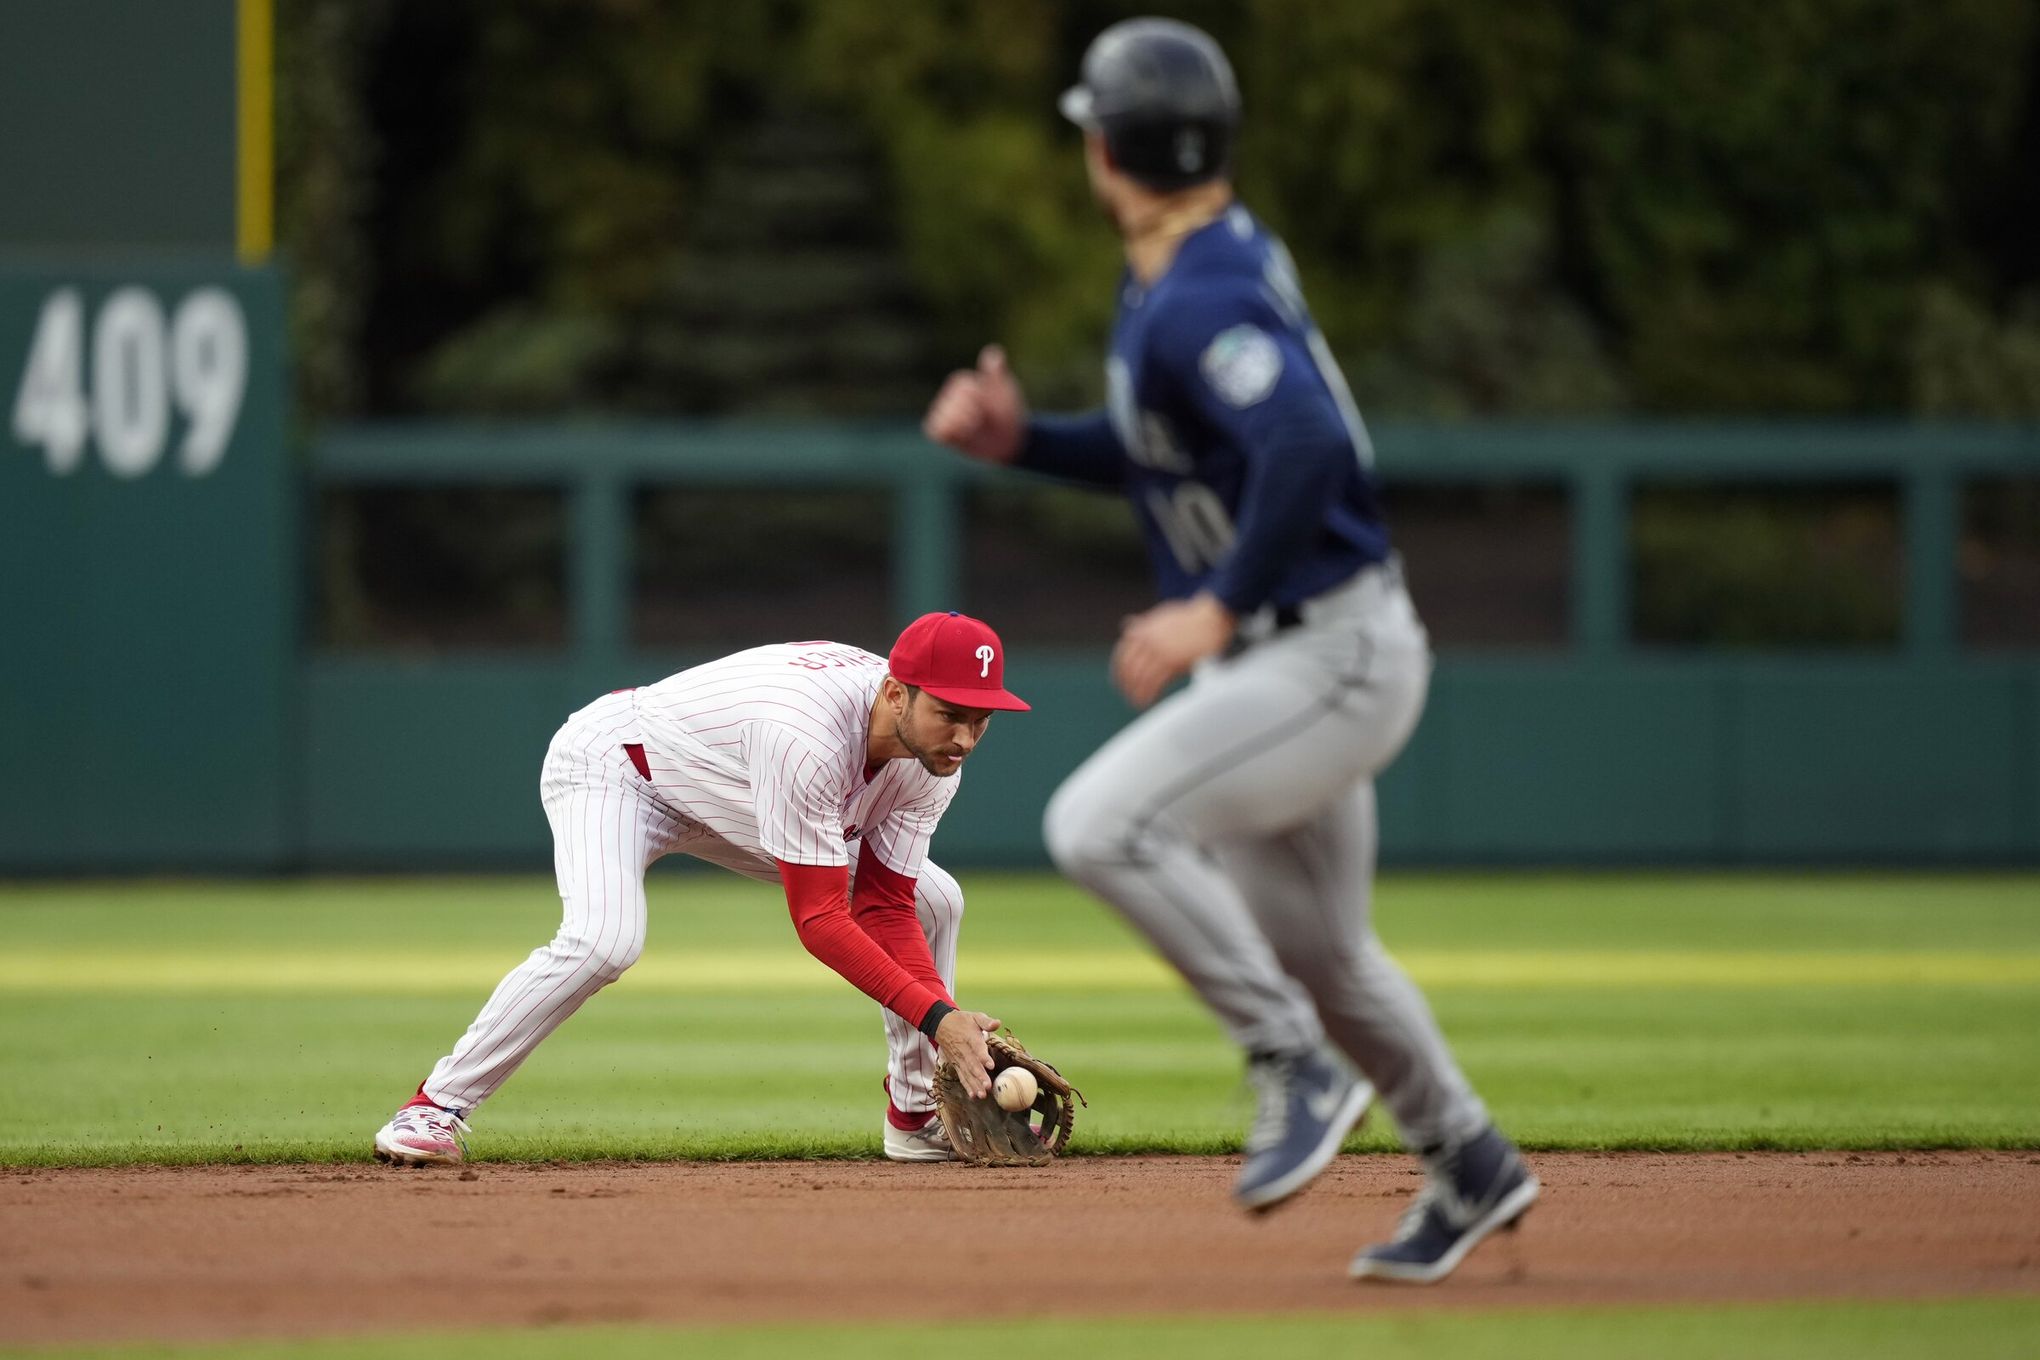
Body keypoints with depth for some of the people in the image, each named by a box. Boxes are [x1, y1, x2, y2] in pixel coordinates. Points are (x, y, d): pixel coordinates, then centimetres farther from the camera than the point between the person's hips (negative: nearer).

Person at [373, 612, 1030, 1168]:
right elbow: (819, 919, -39)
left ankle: (916, 1116, 15)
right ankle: (438, 1106, -24)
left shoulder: (934, 756, -17)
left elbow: (884, 911, -13)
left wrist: (956, 1031, -26)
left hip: (729, 802, 8)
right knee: (604, 940, -36)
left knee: (932, 902, 1)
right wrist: (936, 1015, -44)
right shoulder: (805, 738, -42)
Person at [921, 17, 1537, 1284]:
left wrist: (1219, 610, -32)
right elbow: (1153, 450, 22)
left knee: (1103, 824, -23)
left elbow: (1307, 444, -37)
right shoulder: (1195, 270, 9)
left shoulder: (1202, 301, -22)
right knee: (1311, 947, 19)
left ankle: (1299, 1072, -12)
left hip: (1335, 653, -10)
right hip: (1271, 658, 10)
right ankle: (1471, 1169, 35)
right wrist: (1021, 438, 8)